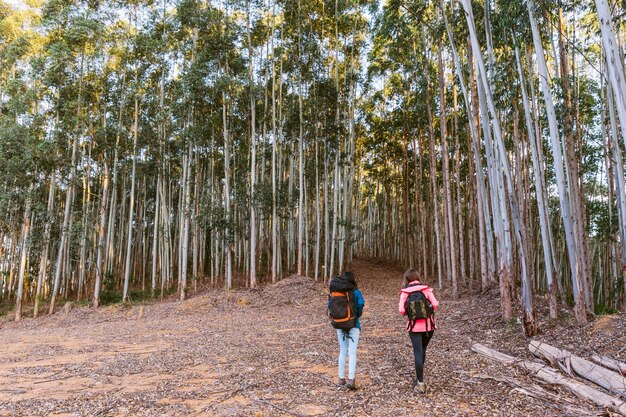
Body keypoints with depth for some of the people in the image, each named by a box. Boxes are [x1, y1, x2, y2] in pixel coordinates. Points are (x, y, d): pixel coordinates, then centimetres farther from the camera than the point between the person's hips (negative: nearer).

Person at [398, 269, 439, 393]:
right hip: (429, 324, 2)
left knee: (418, 352, 2)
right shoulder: (426, 289, -1)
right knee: (422, 349, 21)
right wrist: (429, 313, 9)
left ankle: (420, 383, -1)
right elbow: (435, 304, -10)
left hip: (414, 326, -2)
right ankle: (419, 376, 31)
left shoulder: (405, 292, -4)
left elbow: (401, 310, -11)